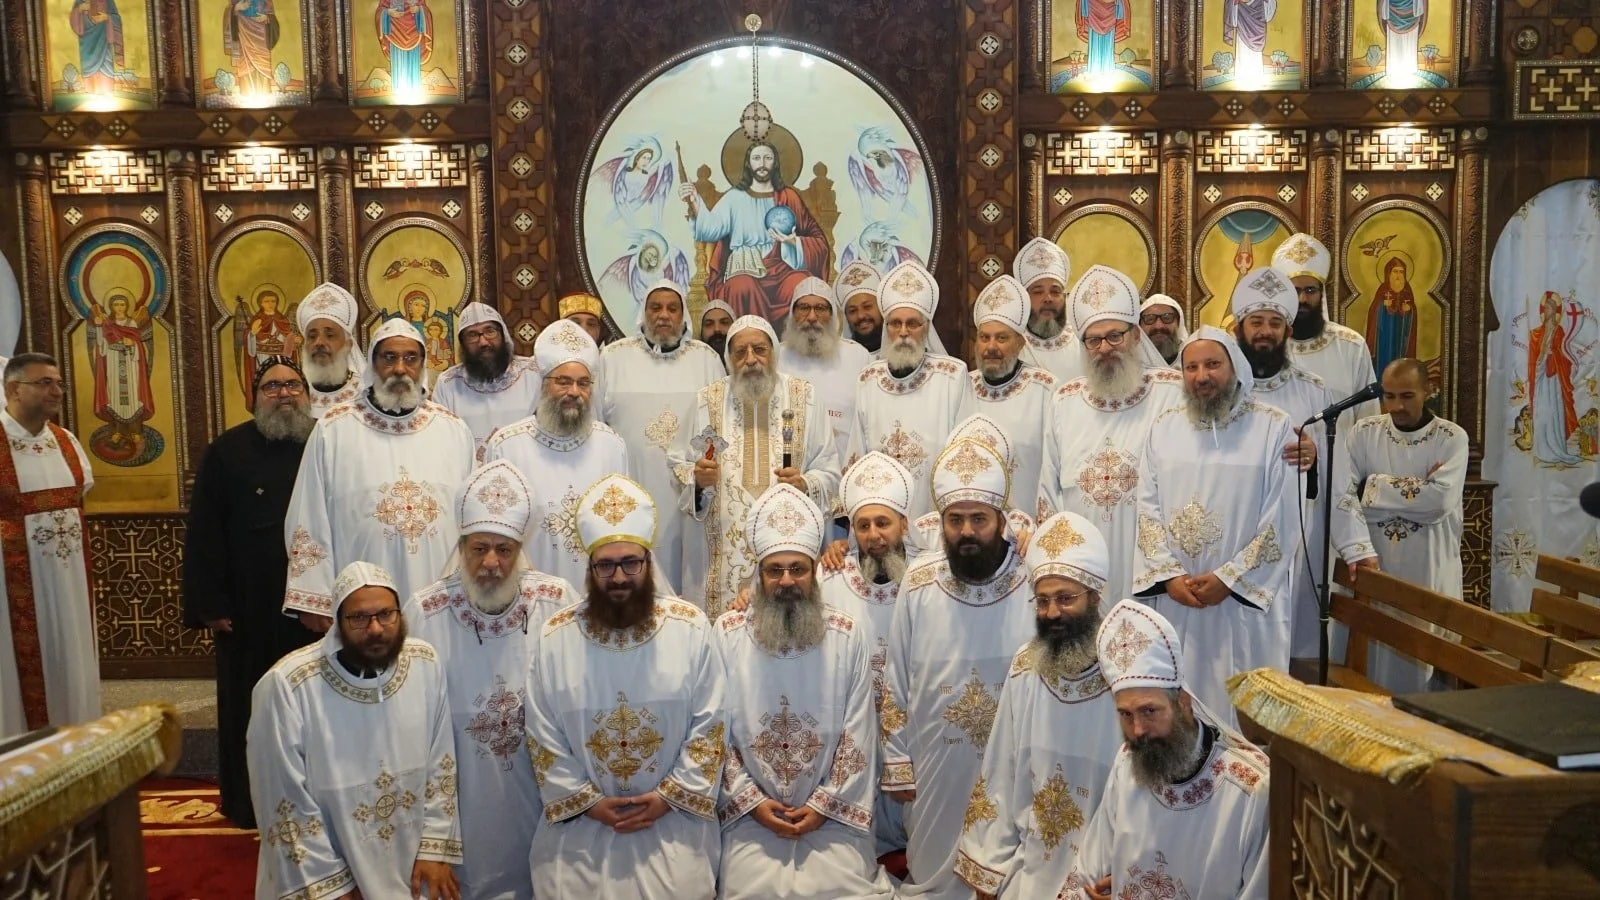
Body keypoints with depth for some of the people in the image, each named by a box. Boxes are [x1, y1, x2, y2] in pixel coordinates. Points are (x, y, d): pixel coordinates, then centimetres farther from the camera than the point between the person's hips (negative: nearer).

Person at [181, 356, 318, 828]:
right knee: (252, 705, 8)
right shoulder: (227, 452, 1)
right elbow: (203, 533, -1)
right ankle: (250, 802, 22)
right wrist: (210, 604, -6)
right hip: (250, 609, -1)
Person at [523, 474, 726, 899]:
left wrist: (670, 796, -9)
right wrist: (586, 801, -6)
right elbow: (543, 736, 0)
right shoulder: (555, 637, -3)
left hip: (674, 817, -1)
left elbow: (710, 724, -4)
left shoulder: (690, 627, -5)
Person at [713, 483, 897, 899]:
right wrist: (752, 801, -8)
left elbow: (858, 735, -2)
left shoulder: (849, 635, -2)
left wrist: (823, 805, -7)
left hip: (832, 813, 0)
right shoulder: (726, 633, -2)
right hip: (751, 813, 0)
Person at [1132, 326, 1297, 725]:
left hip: (1245, 601, -3)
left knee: (1241, 704, 4)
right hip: (1173, 599, 3)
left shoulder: (1273, 428, -4)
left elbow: (1279, 520, -7)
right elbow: (1147, 509, 3)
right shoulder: (1164, 427, 6)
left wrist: (1228, 578, -11)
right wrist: (1170, 576, -8)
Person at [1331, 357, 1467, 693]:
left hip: (1429, 569, -1)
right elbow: (1341, 495, -10)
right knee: (1371, 652, 6)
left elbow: (1439, 501, -17)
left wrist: (1374, 488, -10)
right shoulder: (1364, 432, 2)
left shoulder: (1452, 438, -2)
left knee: (1420, 654, 6)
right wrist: (1360, 551, -22)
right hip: (1375, 563, 1)